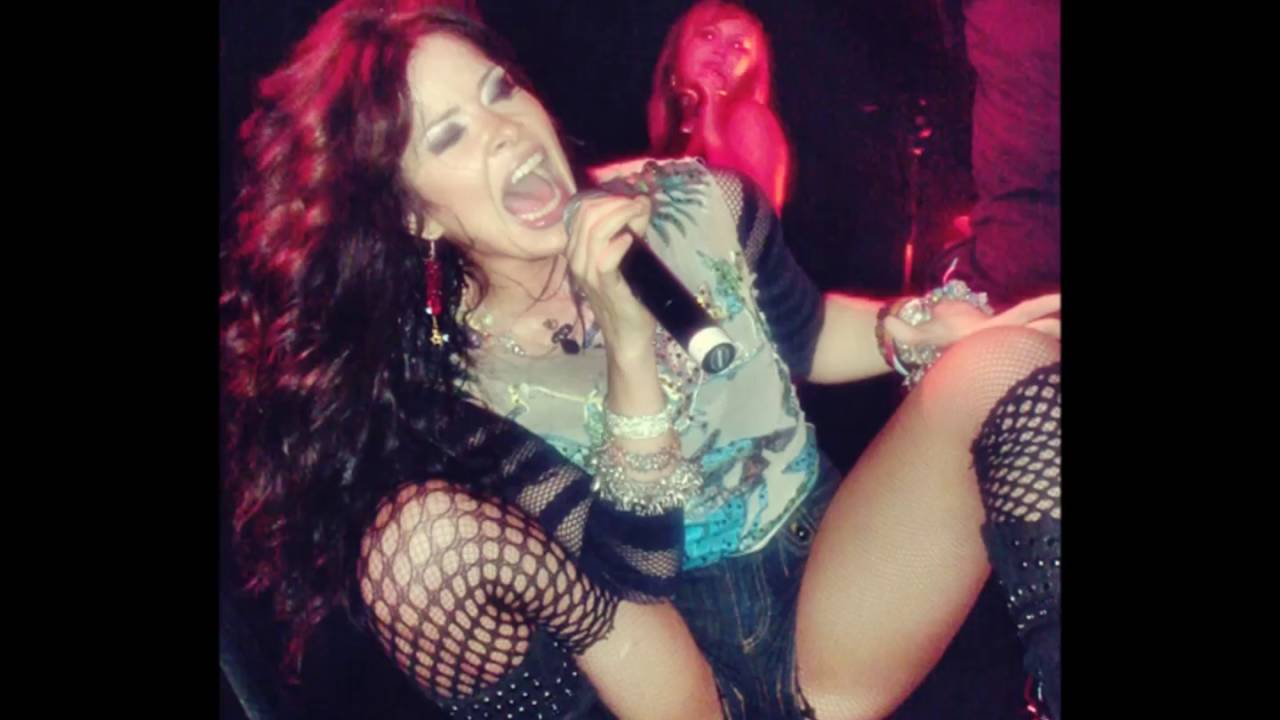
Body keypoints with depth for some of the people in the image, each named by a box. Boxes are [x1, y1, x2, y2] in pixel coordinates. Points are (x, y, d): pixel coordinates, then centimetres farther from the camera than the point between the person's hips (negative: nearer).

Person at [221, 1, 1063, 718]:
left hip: (834, 567, 3)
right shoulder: (441, 382, -14)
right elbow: (637, 571, -19)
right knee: (423, 525, -29)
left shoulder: (696, 206, -6)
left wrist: (927, 326, -6)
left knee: (1007, 366, -18)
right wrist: (628, 344, -29)